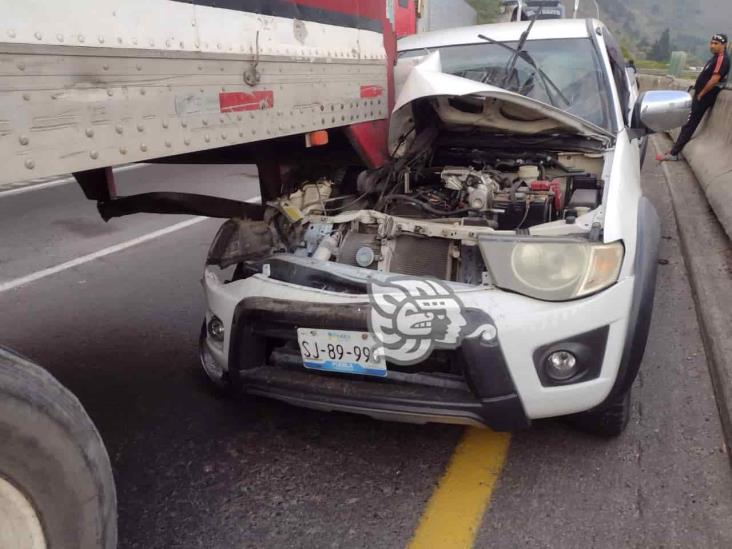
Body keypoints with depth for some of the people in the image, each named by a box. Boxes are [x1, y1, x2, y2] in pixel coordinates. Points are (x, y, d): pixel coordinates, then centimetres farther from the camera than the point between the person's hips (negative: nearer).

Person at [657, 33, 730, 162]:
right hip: (702, 96, 10)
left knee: (689, 124, -8)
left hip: (704, 97, -10)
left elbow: (714, 79, -23)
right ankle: (675, 151, 15)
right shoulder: (716, 57, 16)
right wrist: (698, 92, 13)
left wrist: (701, 94, -16)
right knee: (689, 124, 10)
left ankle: (673, 153, -7)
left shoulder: (722, 59, -16)